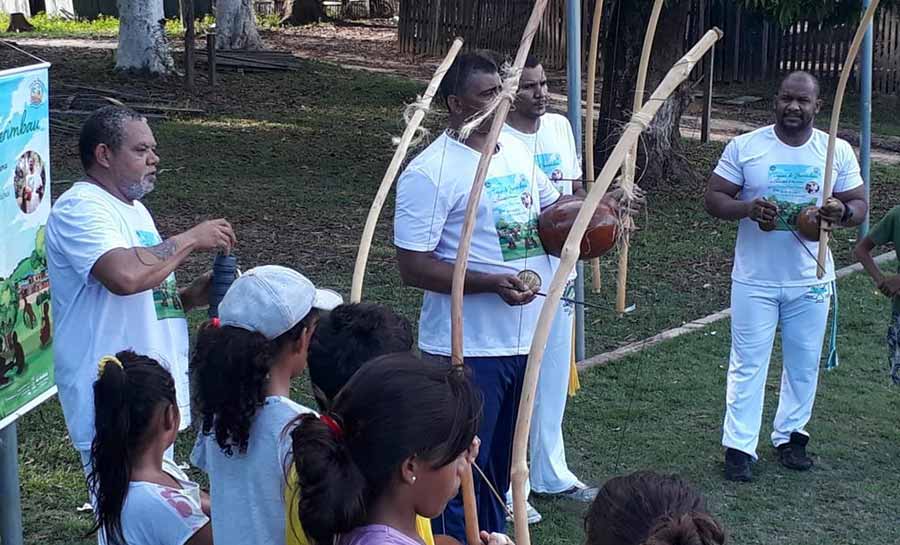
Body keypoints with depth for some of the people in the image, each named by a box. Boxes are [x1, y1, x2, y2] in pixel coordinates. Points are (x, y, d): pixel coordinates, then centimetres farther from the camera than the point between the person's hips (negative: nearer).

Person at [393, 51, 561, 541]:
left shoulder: (517, 152, 8)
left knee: (502, 465, 20)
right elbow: (413, 266, -18)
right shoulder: (429, 173, -15)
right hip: (467, 351, -7)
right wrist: (492, 284, -26)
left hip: (526, 339, 7)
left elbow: (551, 205, 25)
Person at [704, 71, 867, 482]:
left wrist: (841, 212, -21)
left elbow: (859, 205, 3)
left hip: (811, 281, 2)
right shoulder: (744, 147, -4)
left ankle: (790, 436, 29)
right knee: (748, 363, 2)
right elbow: (713, 198, -4)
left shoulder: (838, 152, 0)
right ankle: (738, 446, 8)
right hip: (755, 279, -2)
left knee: (804, 363, 13)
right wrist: (749, 208, -24)